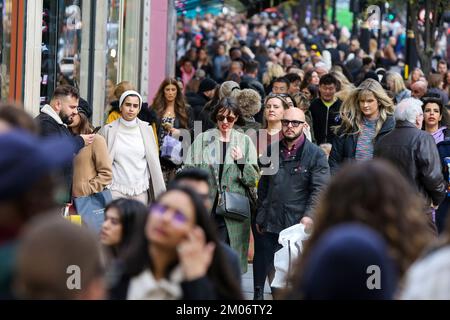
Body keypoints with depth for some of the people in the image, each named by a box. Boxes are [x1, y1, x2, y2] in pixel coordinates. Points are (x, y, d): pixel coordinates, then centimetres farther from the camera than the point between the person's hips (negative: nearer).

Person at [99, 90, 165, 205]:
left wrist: (160, 192, 2)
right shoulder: (108, 130, 2)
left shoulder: (146, 129, 6)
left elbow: (154, 161, 6)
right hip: (116, 190, -1)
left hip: (140, 191, 1)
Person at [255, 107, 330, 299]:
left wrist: (309, 216, -19)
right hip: (272, 225, 4)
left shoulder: (316, 155, -1)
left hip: (300, 225, -4)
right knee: (273, 273, 6)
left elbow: (319, 189, -7)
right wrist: (260, 217, 17)